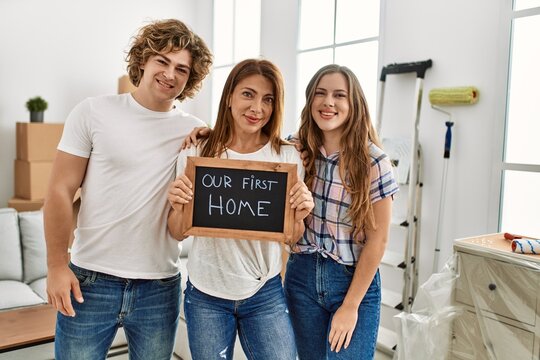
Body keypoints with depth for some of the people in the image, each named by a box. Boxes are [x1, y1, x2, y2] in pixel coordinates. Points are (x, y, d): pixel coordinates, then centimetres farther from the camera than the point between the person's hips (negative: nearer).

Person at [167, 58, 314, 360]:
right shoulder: (196, 153, -7)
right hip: (205, 294, 1)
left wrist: (299, 216, -20)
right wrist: (177, 207, -20)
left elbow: (292, 238, 1)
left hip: (265, 294, 0)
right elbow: (179, 234, 1)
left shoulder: (287, 156, -6)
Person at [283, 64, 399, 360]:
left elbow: (377, 239, -9)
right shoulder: (298, 151, -3)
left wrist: (351, 305, -9)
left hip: (354, 280, -3)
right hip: (302, 275, 3)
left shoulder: (372, 161, -12)